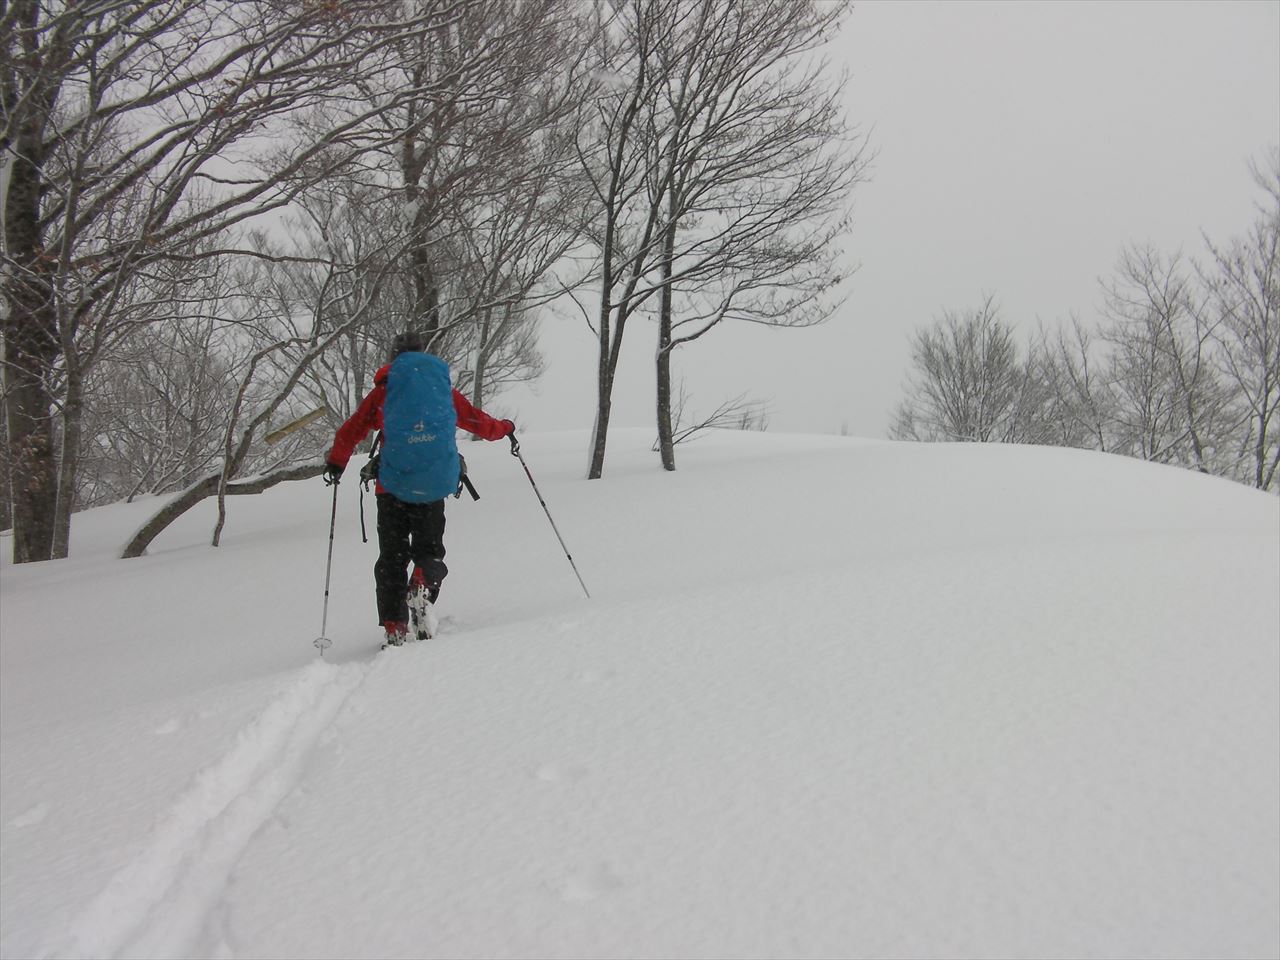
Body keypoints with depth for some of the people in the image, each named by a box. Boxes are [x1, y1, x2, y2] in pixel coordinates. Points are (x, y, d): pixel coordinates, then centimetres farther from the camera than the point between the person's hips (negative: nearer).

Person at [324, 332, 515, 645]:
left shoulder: (384, 389, 8)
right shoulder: (444, 387, 12)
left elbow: (351, 430, 6)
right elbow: (479, 422, 21)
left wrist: (335, 462, 22)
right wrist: (505, 428, 41)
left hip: (393, 485, -1)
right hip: (435, 485, 1)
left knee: (392, 557, 8)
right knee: (429, 548, 12)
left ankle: (394, 626, -1)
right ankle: (424, 581, -22)